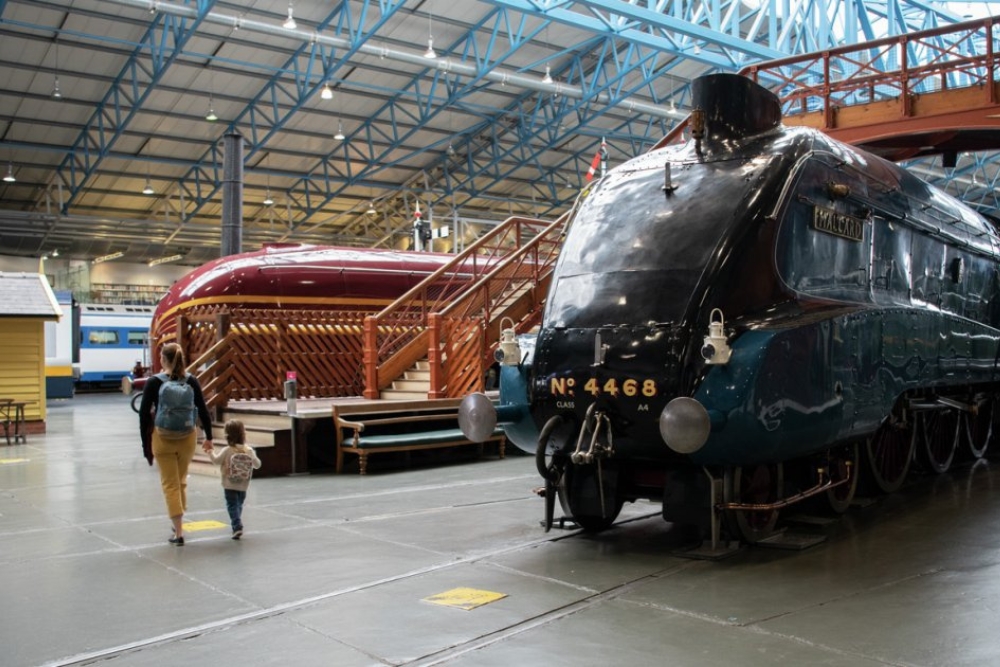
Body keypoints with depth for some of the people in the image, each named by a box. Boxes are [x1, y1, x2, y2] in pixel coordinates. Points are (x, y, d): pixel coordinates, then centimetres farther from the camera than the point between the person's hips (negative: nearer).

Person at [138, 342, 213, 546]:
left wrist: (145, 444, 1)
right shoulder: (191, 381, -4)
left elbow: (144, 413, -7)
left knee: (170, 485, 4)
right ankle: (177, 523, 32)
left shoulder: (154, 382, -8)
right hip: (187, 439, 2)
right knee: (181, 481, 21)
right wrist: (208, 436, 12)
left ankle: (178, 532, 2)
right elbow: (203, 410, -1)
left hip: (163, 439, -2)